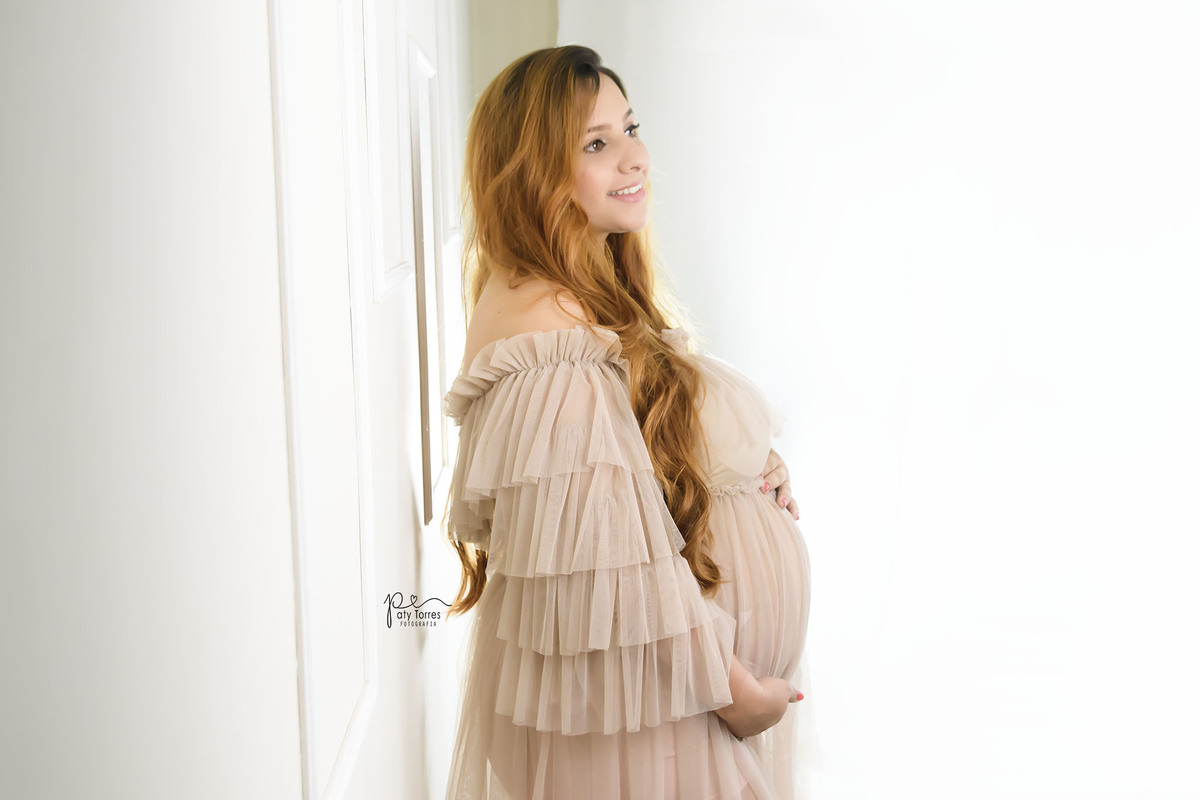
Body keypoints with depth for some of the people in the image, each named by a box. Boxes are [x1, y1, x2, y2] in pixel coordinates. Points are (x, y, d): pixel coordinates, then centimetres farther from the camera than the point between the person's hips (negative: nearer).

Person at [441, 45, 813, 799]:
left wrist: (756, 469, -1)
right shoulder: (546, 336, -25)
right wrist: (731, 686, -17)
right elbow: (608, 568, -27)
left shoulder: (605, 295, 7)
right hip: (634, 702, -9)